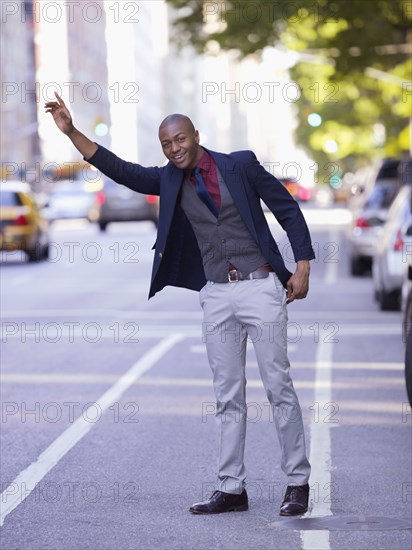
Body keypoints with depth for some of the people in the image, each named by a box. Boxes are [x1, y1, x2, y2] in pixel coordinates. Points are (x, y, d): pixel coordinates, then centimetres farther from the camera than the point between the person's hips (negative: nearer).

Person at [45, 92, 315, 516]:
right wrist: (71, 132, -7)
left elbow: (288, 210, 1)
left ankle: (297, 484, 6)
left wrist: (302, 266, -7)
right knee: (228, 397, 6)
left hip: (260, 287, -4)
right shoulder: (169, 181, 8)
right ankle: (231, 489, 10)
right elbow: (118, 169, 2)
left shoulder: (240, 165, -2)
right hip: (216, 295, 4)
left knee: (278, 387, -1)